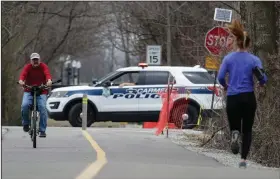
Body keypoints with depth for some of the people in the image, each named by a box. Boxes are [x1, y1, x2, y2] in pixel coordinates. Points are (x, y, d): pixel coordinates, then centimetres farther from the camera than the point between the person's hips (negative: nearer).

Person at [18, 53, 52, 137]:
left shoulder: (43, 66, -4)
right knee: (25, 105, -25)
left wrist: (49, 80, -46)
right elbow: (23, 74, -21)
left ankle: (42, 130, -9)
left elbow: (47, 73, -23)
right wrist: (21, 80, -44)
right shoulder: (27, 67, -3)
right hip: (28, 91, 0)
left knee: (43, 108, -17)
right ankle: (26, 123, 0)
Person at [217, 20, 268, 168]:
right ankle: (243, 160, 3)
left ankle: (235, 134, -22)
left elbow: (220, 77, -7)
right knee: (247, 130, 13)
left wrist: (225, 86, 14)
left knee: (235, 126, 15)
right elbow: (262, 78, -12)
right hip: (248, 98, 0)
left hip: (232, 98, 0)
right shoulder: (254, 59, -2)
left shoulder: (228, 58, 1)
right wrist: (261, 83, 12)